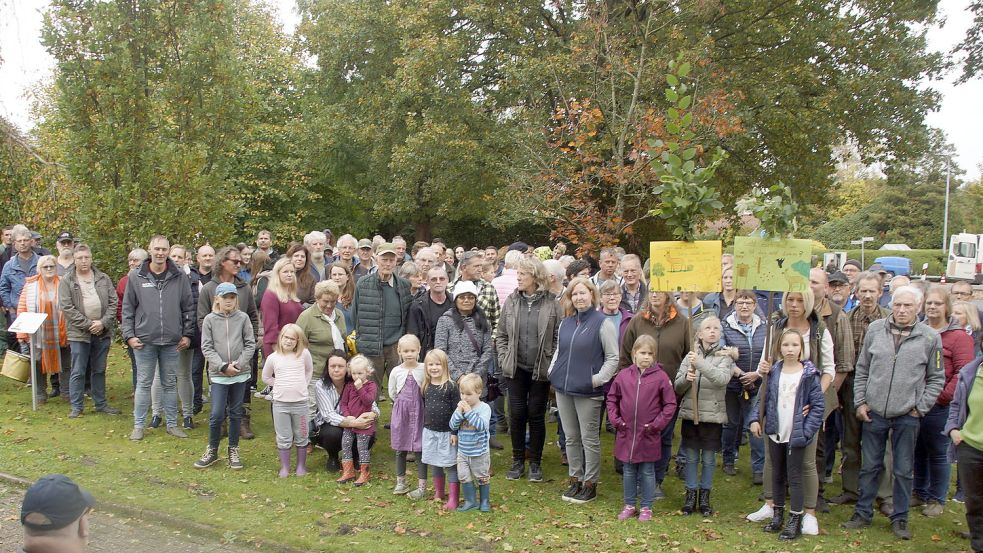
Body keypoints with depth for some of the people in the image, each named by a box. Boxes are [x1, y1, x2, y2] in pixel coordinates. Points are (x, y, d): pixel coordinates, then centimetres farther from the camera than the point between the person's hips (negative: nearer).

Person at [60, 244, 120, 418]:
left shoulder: (103, 278, 7)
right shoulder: (67, 281, -2)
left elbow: (113, 302, 4)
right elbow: (67, 307, -9)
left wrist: (103, 322, -9)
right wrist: (88, 324, -13)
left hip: (102, 332, 3)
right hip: (79, 333, -3)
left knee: (99, 370, 13)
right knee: (78, 372, 2)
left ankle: (101, 404, 23)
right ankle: (76, 407, 12)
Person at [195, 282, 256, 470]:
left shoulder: (243, 318, 0)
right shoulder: (209, 319, -1)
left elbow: (250, 344, 0)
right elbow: (207, 347, -3)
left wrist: (238, 364, -11)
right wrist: (223, 366, -12)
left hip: (240, 374, 1)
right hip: (218, 375, -1)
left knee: (236, 414, 10)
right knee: (217, 414, -3)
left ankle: (233, 451, 23)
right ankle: (212, 451, 17)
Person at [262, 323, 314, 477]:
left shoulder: (304, 354, -4)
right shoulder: (273, 357, -2)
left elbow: (309, 371, 14)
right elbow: (266, 377, 13)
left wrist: (302, 385, 5)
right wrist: (280, 385, 4)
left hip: (300, 402, 0)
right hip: (280, 403, 0)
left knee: (301, 437, 11)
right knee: (283, 438, 9)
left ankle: (301, 465, 26)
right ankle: (285, 467, 22)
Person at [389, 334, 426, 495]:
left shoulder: (424, 369, -6)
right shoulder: (396, 371, -1)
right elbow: (392, 393, 9)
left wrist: (416, 402, 0)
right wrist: (403, 403, 7)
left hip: (419, 412, -2)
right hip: (401, 412, 2)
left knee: (421, 448, 0)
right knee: (400, 449, 10)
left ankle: (421, 484, 8)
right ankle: (401, 482, 24)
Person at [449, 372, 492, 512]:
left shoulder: (484, 408, -14)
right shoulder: (461, 406, -2)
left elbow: (482, 425, -29)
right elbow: (452, 426, -6)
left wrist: (469, 412, -31)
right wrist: (459, 412, -20)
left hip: (479, 453, -4)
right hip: (462, 452, 4)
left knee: (482, 478, 11)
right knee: (464, 477, 6)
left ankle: (485, 501, 28)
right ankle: (470, 502, 22)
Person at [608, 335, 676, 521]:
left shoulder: (660, 377, -8)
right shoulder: (623, 375, -1)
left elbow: (670, 404, -4)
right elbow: (612, 398, 9)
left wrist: (657, 424, -9)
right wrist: (615, 419, -1)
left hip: (649, 436, -2)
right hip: (626, 434, 2)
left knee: (647, 472, 11)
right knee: (629, 472, 14)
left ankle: (646, 507, 24)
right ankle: (629, 505, 28)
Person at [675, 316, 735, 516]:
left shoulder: (725, 356, -2)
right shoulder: (691, 355, 4)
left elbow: (722, 378, -22)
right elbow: (678, 387, 4)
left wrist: (700, 363, -28)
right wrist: (686, 378, -18)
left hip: (712, 415, -2)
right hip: (690, 413, 2)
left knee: (708, 458, 9)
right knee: (691, 457, 10)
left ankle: (705, 496, 24)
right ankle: (691, 495, 23)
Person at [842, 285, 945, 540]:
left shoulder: (930, 337, -4)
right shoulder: (875, 329, 0)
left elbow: (936, 378, 5)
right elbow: (862, 369, 8)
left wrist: (921, 407, -3)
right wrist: (860, 402, 3)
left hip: (907, 416, -1)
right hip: (874, 413, 1)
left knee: (904, 471, 10)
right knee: (870, 466, 11)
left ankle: (900, 518, 24)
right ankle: (863, 513, 23)